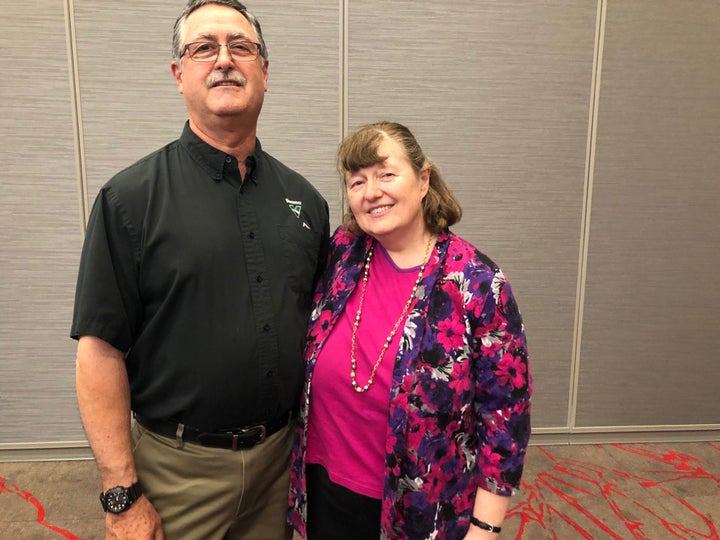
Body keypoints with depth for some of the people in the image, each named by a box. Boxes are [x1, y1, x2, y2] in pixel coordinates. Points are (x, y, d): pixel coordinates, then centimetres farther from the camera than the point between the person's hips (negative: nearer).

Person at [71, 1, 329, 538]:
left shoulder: (304, 198, 1)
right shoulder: (131, 197, -11)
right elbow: (100, 349, -11)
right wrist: (122, 496, -11)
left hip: (280, 454, 4)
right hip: (178, 466, -3)